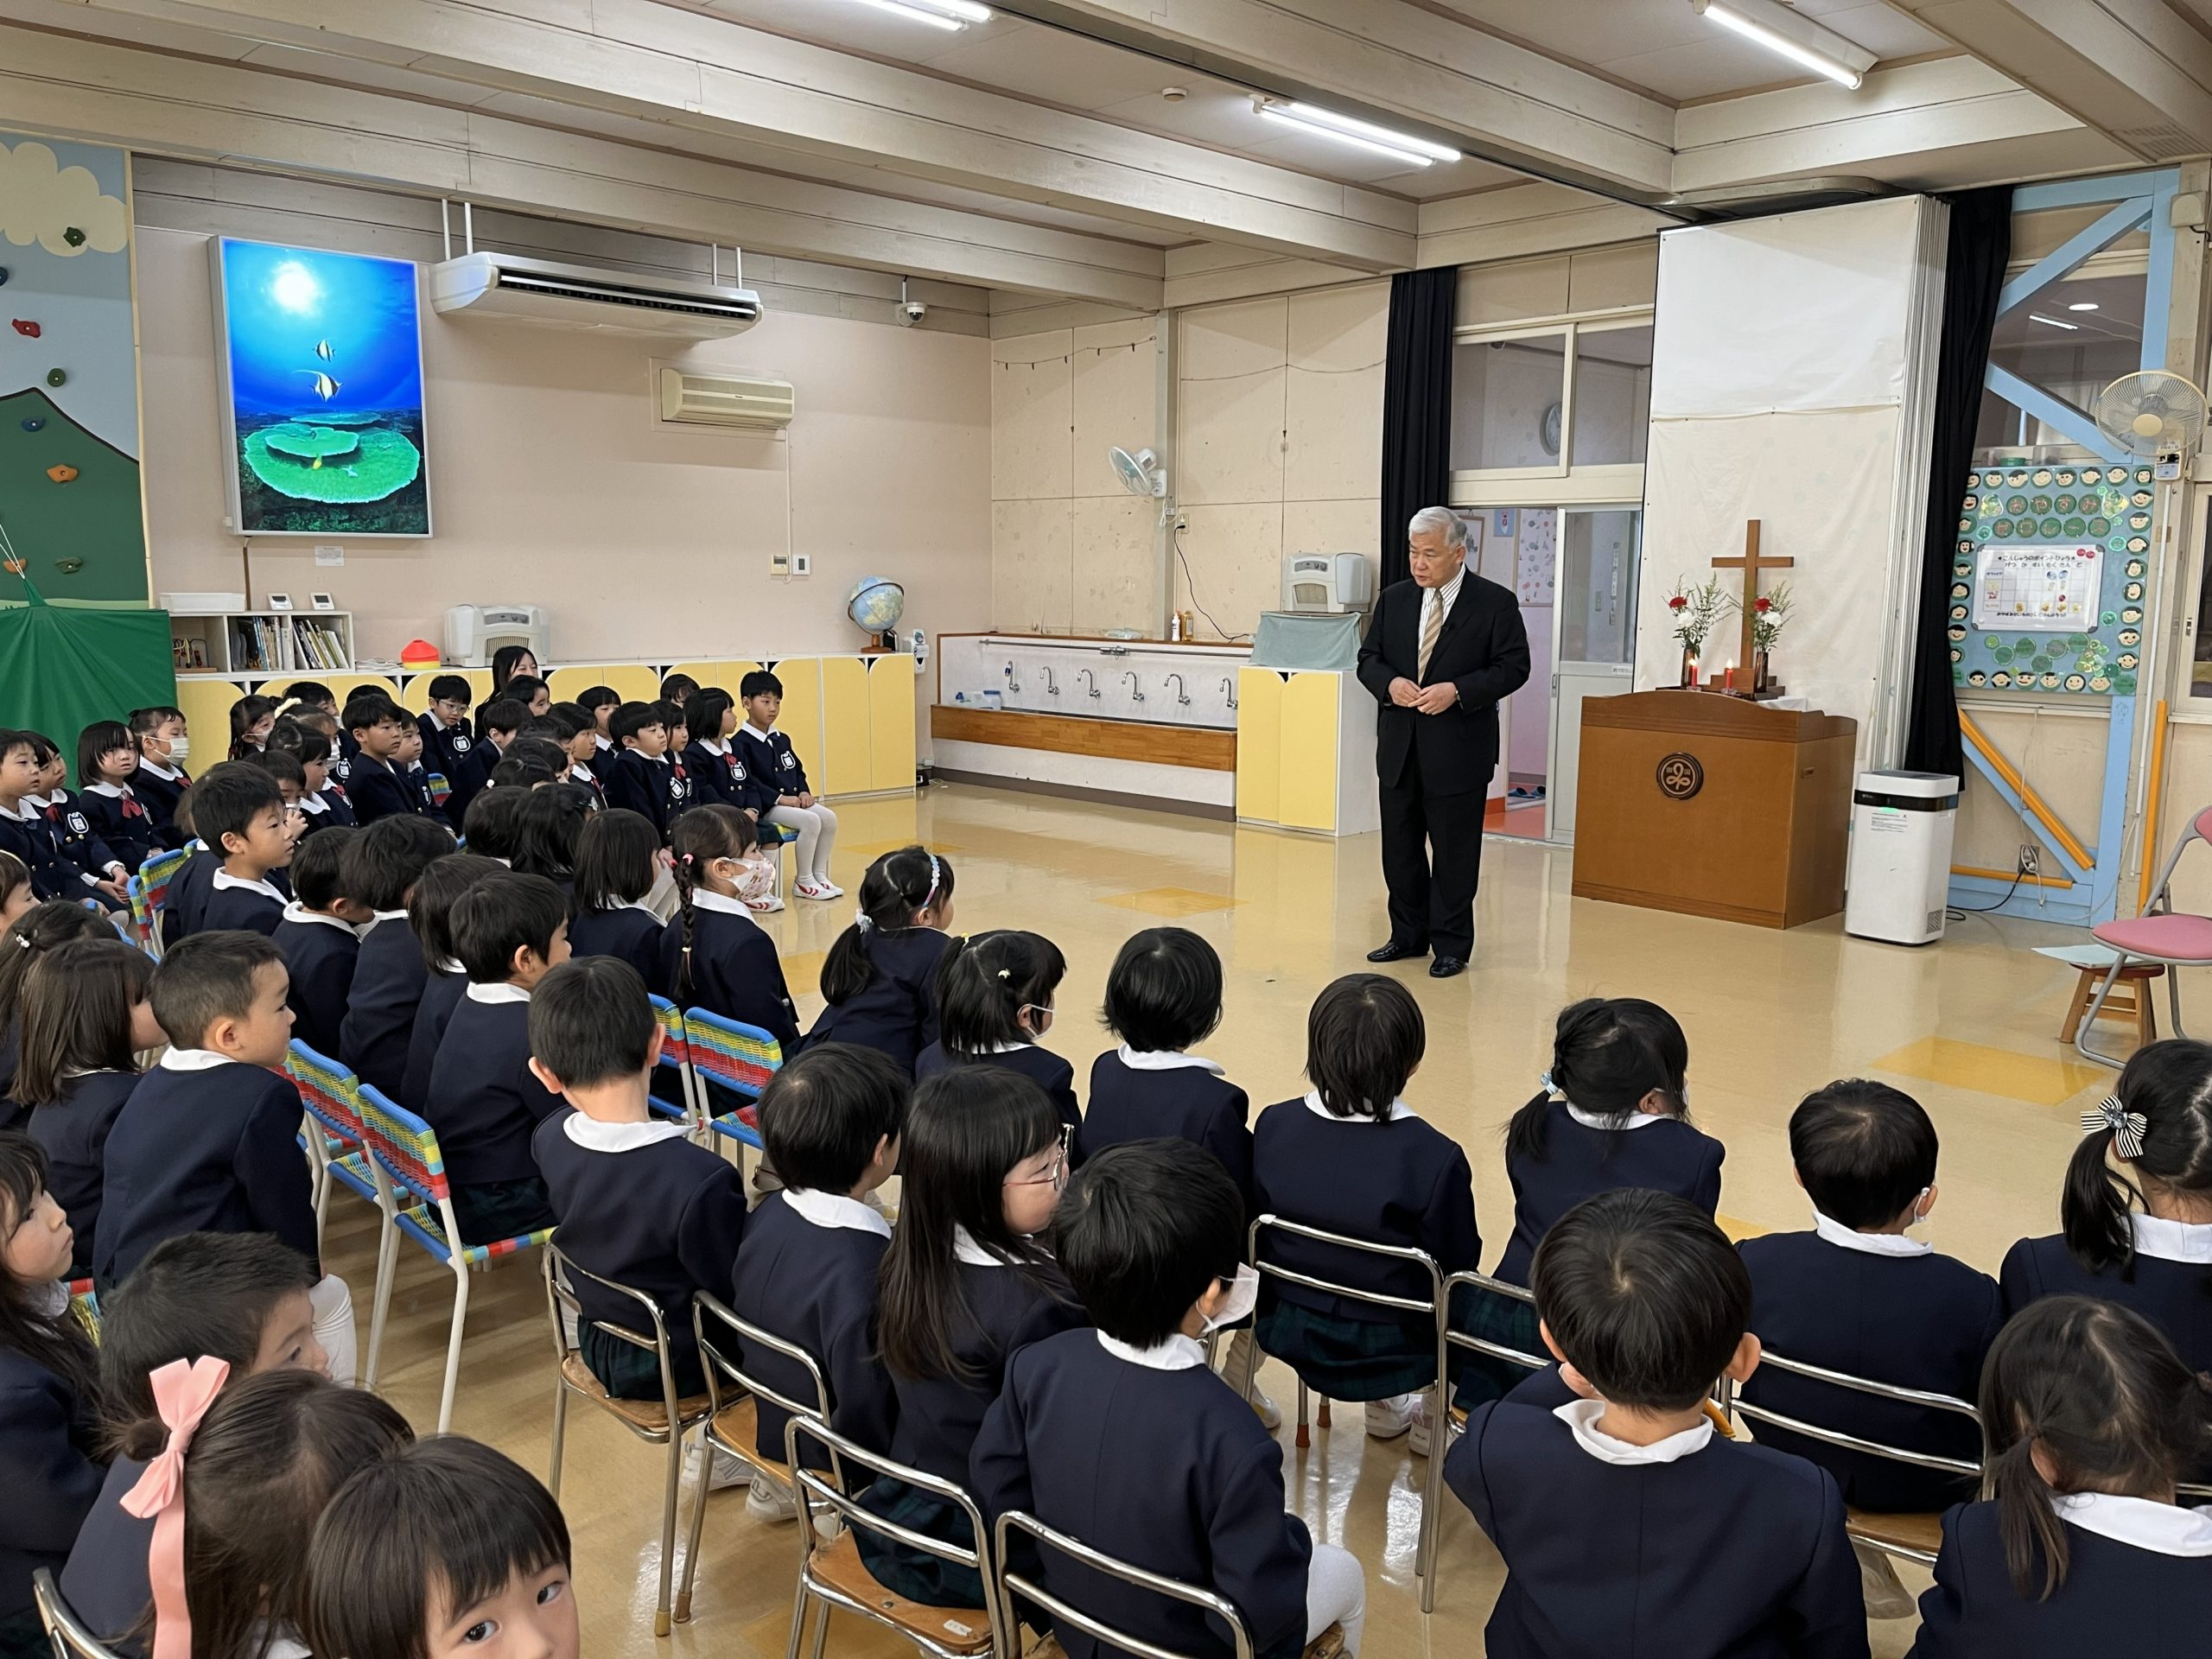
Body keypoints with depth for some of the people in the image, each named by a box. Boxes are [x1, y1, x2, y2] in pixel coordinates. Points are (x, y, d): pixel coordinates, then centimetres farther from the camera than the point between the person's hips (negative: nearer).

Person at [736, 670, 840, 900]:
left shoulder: (781, 740, 18)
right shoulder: (742, 742, -9)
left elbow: (797, 771, 23)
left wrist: (804, 792, 2)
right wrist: (779, 798, -22)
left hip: (793, 801, 8)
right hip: (765, 807, -8)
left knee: (829, 817, -9)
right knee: (810, 820, -25)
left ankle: (820, 875, 2)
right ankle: (803, 881, -12)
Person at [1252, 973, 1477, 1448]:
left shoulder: (1273, 1126, -15)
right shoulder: (1435, 1158, -27)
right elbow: (1458, 1263, -14)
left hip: (1288, 1331, 4)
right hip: (1391, 1350, -4)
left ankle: (1387, 1406, 43)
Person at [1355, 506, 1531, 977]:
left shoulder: (1495, 603, -5)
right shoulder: (1393, 600, 9)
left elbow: (1513, 667, -7)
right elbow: (1368, 659, 11)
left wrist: (1457, 691, -19)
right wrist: (1390, 683, -11)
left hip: (1458, 749, -5)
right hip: (1398, 747, 5)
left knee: (1454, 852, 2)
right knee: (1400, 846, 12)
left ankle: (1451, 946, 13)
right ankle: (1408, 935, 26)